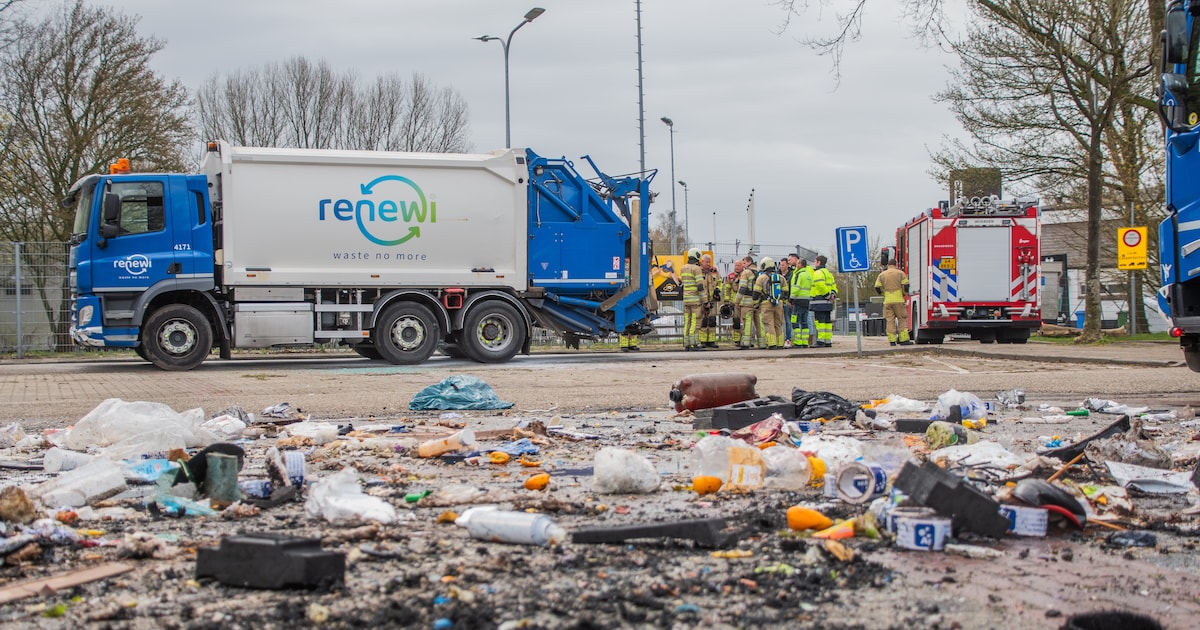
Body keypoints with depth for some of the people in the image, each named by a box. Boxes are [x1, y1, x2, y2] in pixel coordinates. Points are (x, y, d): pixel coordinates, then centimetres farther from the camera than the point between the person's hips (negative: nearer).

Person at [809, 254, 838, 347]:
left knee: (820, 321, -10)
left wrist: (828, 294, -14)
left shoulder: (818, 273, -10)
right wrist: (833, 294, 5)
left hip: (819, 301, -9)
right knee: (827, 321, 9)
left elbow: (821, 285, -23)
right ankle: (828, 341, 9)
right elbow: (833, 285, 22)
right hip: (827, 302, 9)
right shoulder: (828, 273, 22)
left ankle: (821, 341, -15)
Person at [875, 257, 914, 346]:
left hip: (887, 301, 2)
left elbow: (877, 288, 4)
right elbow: (906, 287, -3)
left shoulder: (882, 275, 8)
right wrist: (903, 294, 16)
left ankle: (892, 340, -1)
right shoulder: (900, 273, 3)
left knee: (890, 320, 3)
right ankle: (903, 339, -4)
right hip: (898, 300, -2)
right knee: (902, 319, 3)